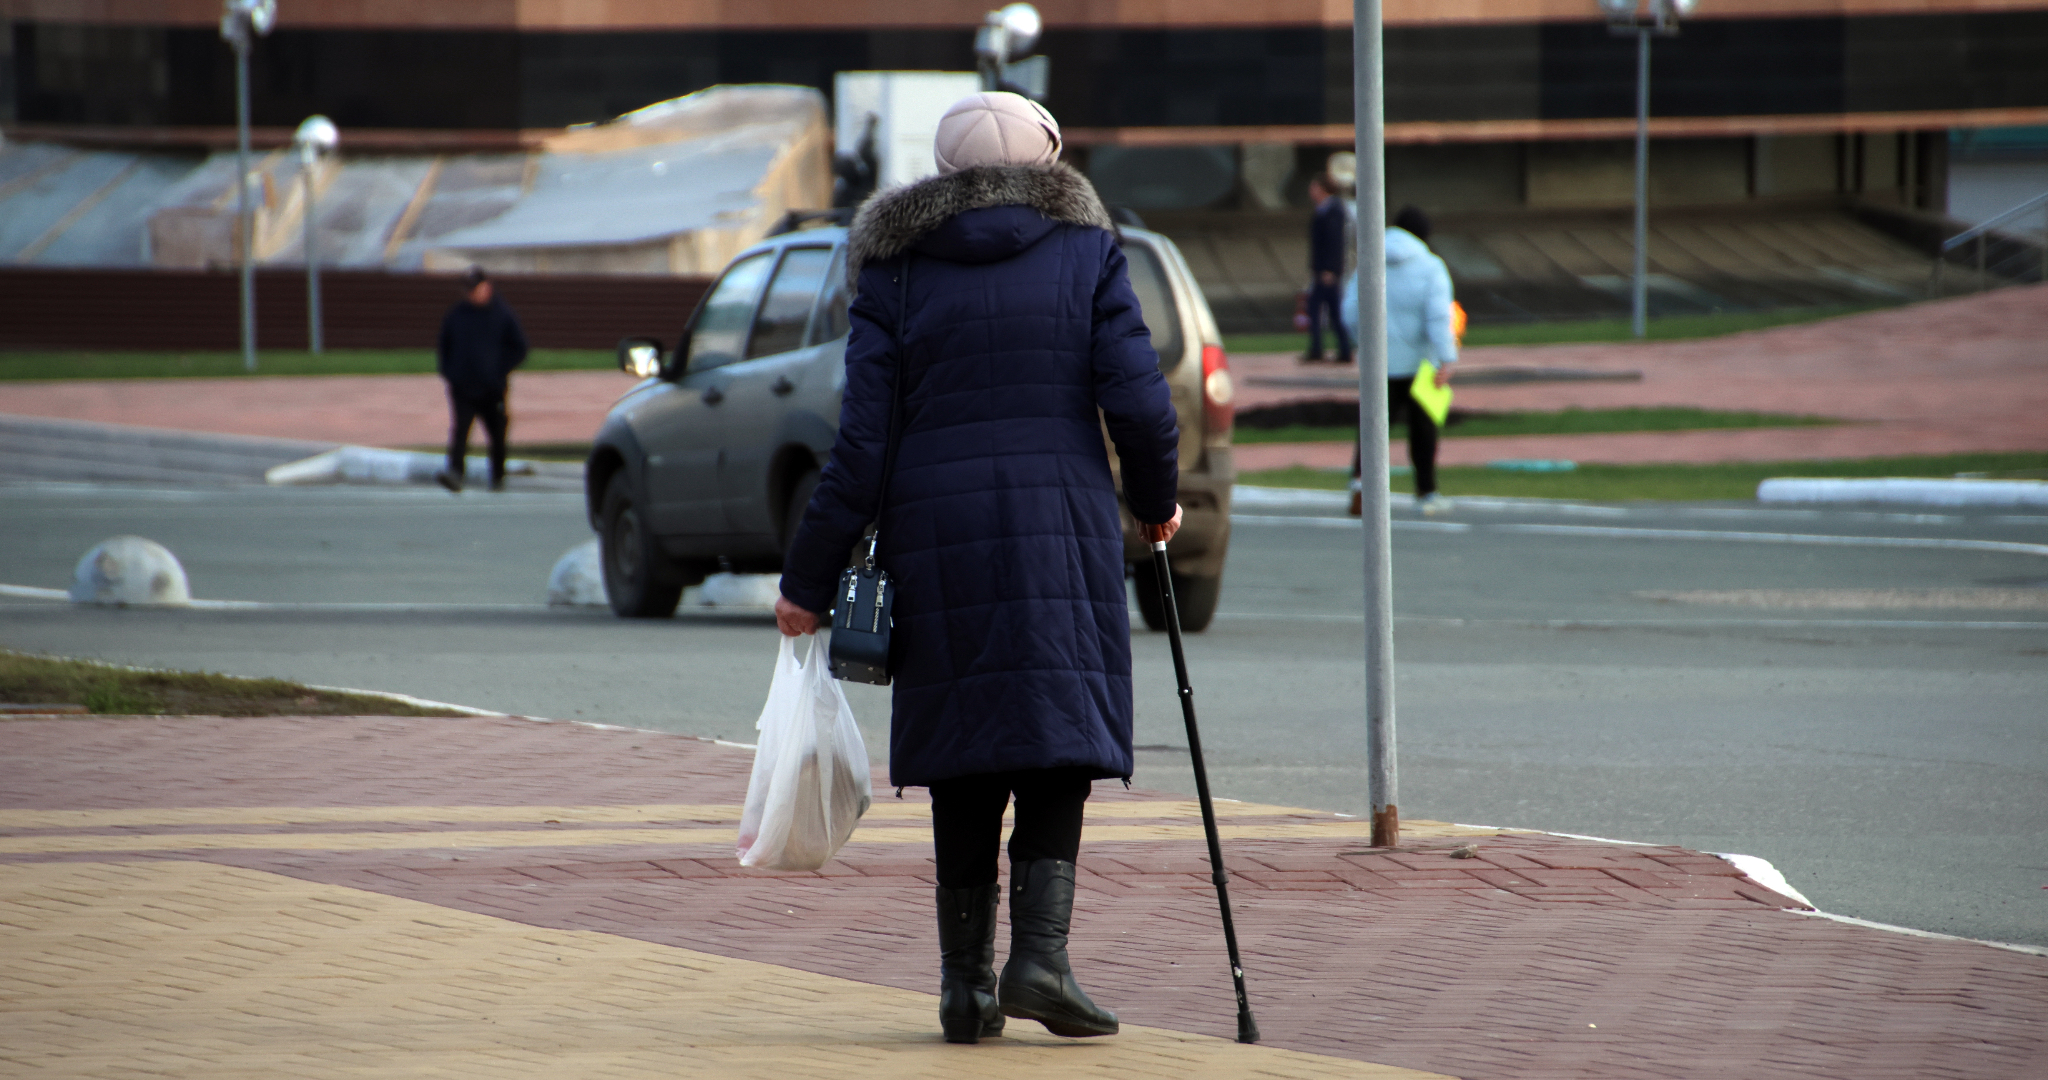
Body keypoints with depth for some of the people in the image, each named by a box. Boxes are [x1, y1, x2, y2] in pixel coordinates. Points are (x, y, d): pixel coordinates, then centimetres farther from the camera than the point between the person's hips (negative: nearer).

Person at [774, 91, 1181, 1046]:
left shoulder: (898, 270, 5)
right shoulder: (1086, 251, 4)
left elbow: (862, 440, -1)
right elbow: (1138, 401, -5)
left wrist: (808, 580, 2)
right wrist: (1155, 503, 13)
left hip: (935, 539, 1)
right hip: (1062, 528, -1)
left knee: (963, 763, 9)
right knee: (1057, 746, 2)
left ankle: (966, 981, 8)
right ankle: (1040, 956, -14)